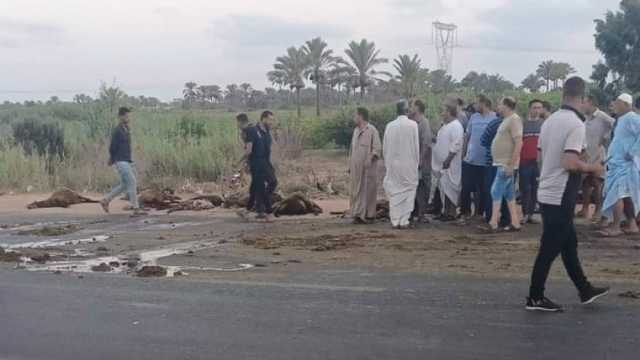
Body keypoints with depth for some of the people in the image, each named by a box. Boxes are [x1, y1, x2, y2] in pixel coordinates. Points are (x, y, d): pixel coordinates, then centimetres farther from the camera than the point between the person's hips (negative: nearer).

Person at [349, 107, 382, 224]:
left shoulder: (372, 130, -6)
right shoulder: (356, 131, 16)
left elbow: (377, 148, -11)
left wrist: (370, 158, -25)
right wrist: (350, 165, 16)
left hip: (368, 168, -7)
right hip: (356, 168, 7)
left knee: (368, 191, -2)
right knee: (356, 191, 6)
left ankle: (369, 215, 4)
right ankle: (358, 214, 11)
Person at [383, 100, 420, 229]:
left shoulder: (390, 125, -2)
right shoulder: (413, 125, -9)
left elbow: (385, 146, 3)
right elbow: (416, 146, -5)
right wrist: (417, 162, 6)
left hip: (393, 164, 2)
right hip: (409, 164, -2)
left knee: (394, 192, 9)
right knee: (408, 192, 6)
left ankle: (395, 221, 9)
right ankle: (404, 221, 2)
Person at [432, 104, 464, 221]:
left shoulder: (456, 126, -14)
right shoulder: (446, 125, 17)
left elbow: (456, 145, -21)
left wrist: (448, 159, -23)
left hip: (450, 164, -10)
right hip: (442, 163, 10)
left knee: (449, 189, -7)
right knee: (443, 188, 12)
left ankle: (451, 213, -3)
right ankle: (446, 211, 18)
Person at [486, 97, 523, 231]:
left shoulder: (514, 119, -14)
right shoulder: (507, 120, 16)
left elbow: (518, 143, -22)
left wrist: (511, 165, -25)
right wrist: (508, 164, 16)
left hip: (506, 164, -10)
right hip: (502, 163, 10)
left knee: (496, 192, -10)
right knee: (509, 194, 11)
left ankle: (493, 223, -9)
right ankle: (515, 223, 15)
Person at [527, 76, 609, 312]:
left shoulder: (550, 121, 8)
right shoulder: (576, 124, -18)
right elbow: (570, 163, -27)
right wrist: (592, 168, -8)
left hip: (548, 192, 9)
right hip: (560, 196, -9)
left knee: (569, 244, 17)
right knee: (550, 249, 0)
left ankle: (585, 290, 28)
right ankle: (535, 298, 8)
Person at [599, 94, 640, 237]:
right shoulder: (622, 119, 17)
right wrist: (608, 159, 18)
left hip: (623, 164, -10)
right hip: (617, 163, 10)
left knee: (616, 195, -10)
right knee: (626, 195, 12)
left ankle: (616, 227, -7)